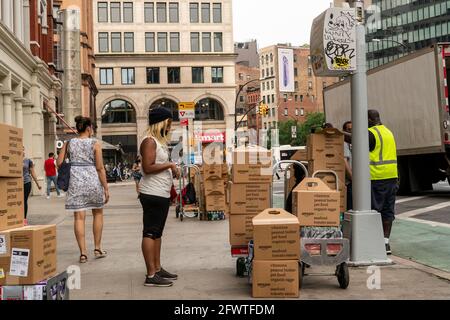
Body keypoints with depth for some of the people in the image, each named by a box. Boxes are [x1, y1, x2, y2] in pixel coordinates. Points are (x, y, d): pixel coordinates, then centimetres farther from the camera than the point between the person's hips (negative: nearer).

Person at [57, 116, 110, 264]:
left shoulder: (69, 143, 6)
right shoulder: (95, 143, -3)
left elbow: (59, 163, 0)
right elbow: (100, 168, -7)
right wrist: (106, 188, -3)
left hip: (75, 182, 2)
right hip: (93, 181, -2)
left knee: (79, 217, 3)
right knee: (98, 213, 17)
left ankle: (83, 253, 1)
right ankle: (98, 248, 20)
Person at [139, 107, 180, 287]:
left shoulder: (160, 142, 18)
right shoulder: (149, 141, -12)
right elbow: (148, 167, -22)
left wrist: (172, 171, 11)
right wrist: (169, 165, -15)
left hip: (162, 194, 11)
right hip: (152, 195, -11)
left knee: (157, 233, 15)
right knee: (150, 233, -7)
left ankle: (157, 269, 23)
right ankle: (151, 276, -6)